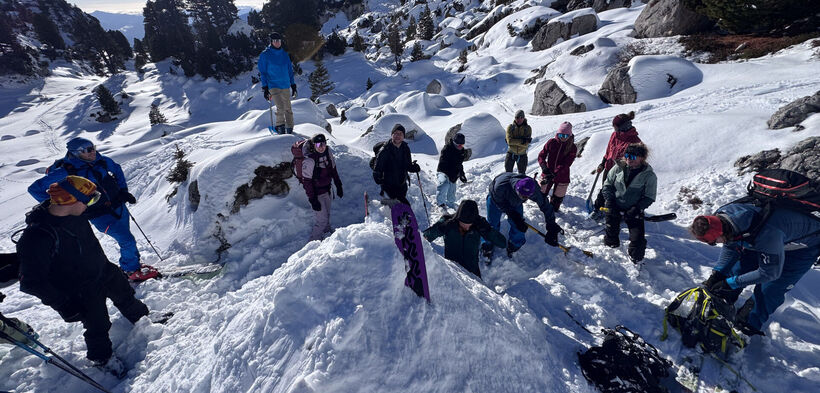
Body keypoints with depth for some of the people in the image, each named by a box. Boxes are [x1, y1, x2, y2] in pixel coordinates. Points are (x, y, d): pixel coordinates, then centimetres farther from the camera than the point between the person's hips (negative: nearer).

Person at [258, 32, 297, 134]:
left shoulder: (285, 54, 12)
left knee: (288, 108, 6)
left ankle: (290, 129, 16)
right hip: (273, 86, -4)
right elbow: (262, 72, 0)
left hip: (285, 86, 4)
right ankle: (280, 126, -4)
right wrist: (265, 87, -7)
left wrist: (293, 85, 14)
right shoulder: (265, 55, 0)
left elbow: (290, 71, 19)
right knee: (280, 108, -19)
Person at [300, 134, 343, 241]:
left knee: (327, 215, 22)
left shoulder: (328, 152, -7)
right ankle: (314, 241, 15)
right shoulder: (309, 160, -26)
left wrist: (338, 186, 11)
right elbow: (307, 181, -22)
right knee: (322, 220, -4)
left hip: (326, 191, 7)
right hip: (316, 194, -7)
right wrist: (313, 200, -21)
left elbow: (333, 170, 8)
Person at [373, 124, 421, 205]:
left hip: (402, 185, 6)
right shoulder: (385, 150, -13)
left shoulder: (405, 149, 2)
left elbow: (408, 166, 11)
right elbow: (377, 169, -10)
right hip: (389, 185, -6)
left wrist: (414, 167, -10)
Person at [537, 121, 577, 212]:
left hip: (562, 177, -1)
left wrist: (554, 174, -33)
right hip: (547, 174, 1)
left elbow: (565, 165, -18)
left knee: (557, 199, 10)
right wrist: (545, 168, -25)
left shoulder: (572, 148, -9)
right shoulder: (551, 142, -5)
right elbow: (541, 156, -5)